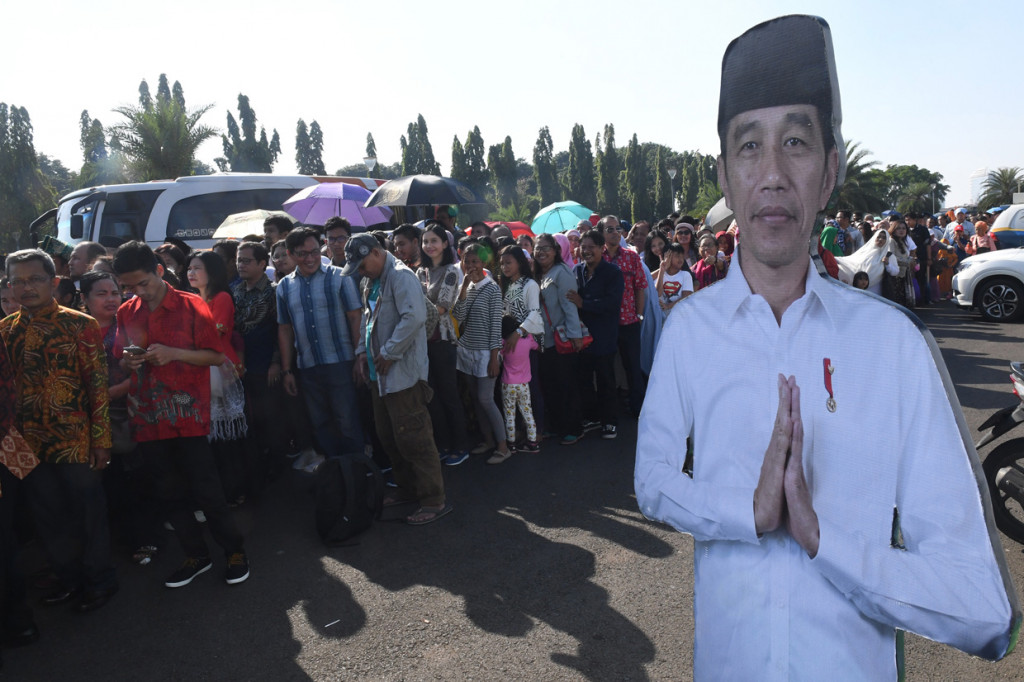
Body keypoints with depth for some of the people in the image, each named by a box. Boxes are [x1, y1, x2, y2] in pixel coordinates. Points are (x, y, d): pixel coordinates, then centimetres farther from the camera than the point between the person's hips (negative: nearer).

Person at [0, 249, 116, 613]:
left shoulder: (80, 325, -8)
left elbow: (98, 385, -8)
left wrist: (101, 440, -10)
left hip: (75, 442, -5)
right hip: (29, 444, 5)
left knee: (88, 511, 8)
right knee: (48, 516, 16)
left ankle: (99, 580, 26)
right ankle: (70, 577, 35)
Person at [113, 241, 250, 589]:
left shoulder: (192, 306, -4)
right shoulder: (126, 313, 9)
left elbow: (216, 356, -4)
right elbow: (122, 363, 19)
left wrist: (174, 353, -17)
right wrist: (129, 361, -4)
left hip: (188, 415, -5)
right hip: (148, 417, 5)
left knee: (206, 489, -2)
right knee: (171, 494, 12)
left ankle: (234, 550, 15)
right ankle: (196, 555, 26)